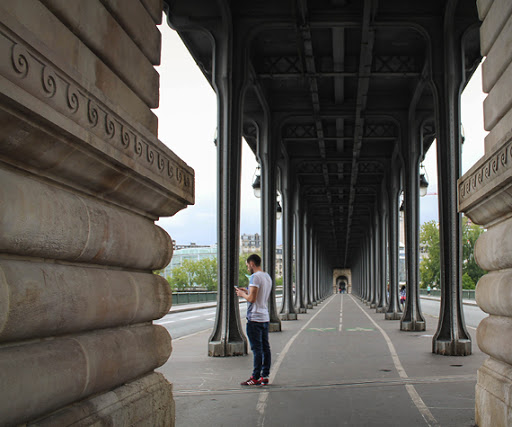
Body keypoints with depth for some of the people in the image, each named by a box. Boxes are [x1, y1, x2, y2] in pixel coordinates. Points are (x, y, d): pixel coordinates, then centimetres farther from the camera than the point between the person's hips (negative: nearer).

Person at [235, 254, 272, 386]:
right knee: (265, 348, 9)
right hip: (265, 317, 9)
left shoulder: (255, 277, -14)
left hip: (255, 318, -9)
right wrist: (247, 291, 21)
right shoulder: (268, 277, 15)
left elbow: (252, 298, -19)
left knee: (257, 349, -5)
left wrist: (242, 294, -1)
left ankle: (256, 378, -1)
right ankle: (265, 376, 13)